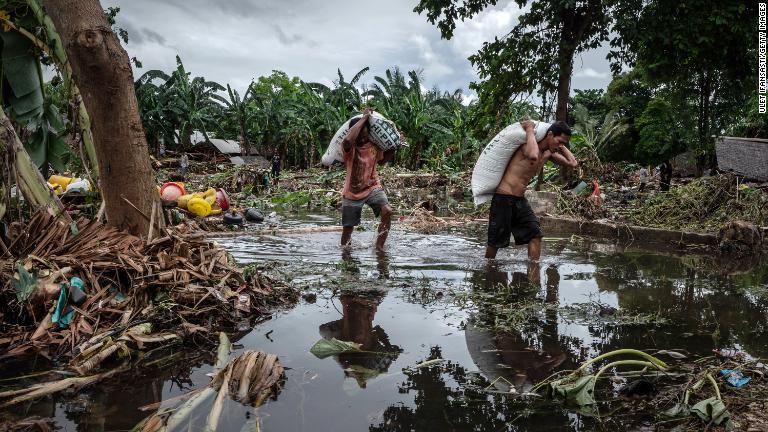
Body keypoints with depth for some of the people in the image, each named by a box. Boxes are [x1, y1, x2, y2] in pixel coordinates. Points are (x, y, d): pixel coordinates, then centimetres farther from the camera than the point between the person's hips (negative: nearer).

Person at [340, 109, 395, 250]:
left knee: (387, 211, -25)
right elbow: (348, 139, -44)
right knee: (348, 228, 7)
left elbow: (382, 160, 17)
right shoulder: (349, 148, -17)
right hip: (352, 192, -2)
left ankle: (379, 247, -13)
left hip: (372, 188, 2)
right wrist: (364, 118, -36)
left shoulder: (374, 146, -4)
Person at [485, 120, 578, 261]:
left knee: (535, 235, 0)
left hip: (520, 200, 8)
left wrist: (562, 146, 6)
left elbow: (573, 163, 12)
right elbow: (533, 156, -42)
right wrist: (530, 131, -28)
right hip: (503, 198, -8)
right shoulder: (529, 144, -17)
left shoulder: (549, 153, 9)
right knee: (495, 242, 0)